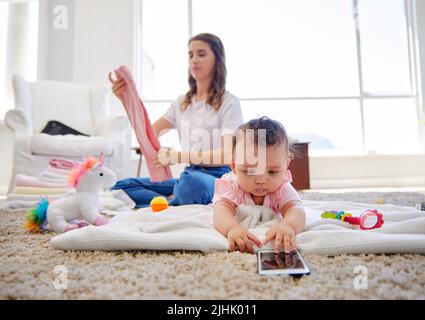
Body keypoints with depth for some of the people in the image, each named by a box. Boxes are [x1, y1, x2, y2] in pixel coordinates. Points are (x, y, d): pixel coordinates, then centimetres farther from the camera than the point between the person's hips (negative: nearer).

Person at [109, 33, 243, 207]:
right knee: (121, 186, -11)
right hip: (190, 174, 5)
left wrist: (179, 156, -24)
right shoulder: (182, 102, 17)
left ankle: (171, 202, -11)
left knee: (191, 182, -40)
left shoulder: (228, 102, -1)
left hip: (218, 177, -5)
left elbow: (227, 155, -14)